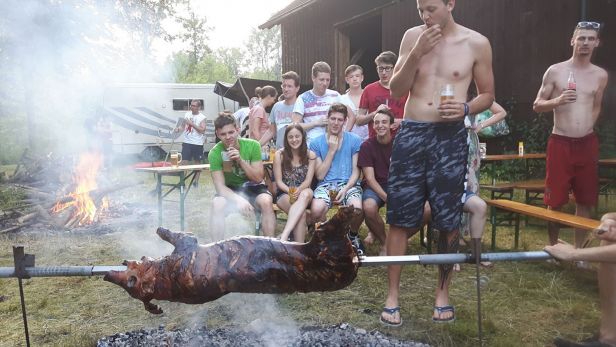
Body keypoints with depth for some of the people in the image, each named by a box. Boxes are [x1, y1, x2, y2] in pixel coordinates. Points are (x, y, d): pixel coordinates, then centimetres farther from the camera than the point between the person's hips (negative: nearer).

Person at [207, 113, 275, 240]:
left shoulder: (252, 145, -15)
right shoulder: (215, 153, -15)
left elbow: (258, 178, -13)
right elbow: (220, 186, -20)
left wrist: (240, 160, -28)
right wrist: (239, 200, -38)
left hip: (252, 186, 0)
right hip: (230, 190, 0)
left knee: (266, 202, -32)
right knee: (217, 204, -32)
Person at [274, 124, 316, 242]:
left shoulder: (310, 155, 3)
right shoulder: (279, 155, -1)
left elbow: (308, 180, -4)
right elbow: (279, 182, -2)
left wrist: (298, 191, -26)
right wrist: (291, 191, -23)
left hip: (304, 192, 1)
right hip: (284, 194, 0)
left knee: (307, 193, -39)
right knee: (301, 213, -35)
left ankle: (283, 236, -51)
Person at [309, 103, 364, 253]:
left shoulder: (354, 140, 7)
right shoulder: (316, 143, 7)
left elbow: (356, 171, 5)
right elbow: (320, 175, 2)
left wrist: (345, 189, -13)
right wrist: (331, 150, -4)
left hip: (348, 184, 0)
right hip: (325, 185, 0)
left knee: (357, 208, -33)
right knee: (316, 210, -33)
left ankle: (353, 235, 4)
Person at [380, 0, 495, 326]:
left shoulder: (477, 43, 2)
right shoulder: (412, 36, 6)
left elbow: (487, 94, 9)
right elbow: (396, 90, 2)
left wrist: (465, 109, -12)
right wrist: (416, 53, -11)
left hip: (450, 137, -1)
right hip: (410, 133, 1)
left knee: (448, 220, 6)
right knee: (399, 217, 1)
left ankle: (443, 292, 25)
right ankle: (392, 294, 14)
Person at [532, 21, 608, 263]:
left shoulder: (601, 75, 7)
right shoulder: (555, 71, -2)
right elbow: (537, 106, 0)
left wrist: (587, 127, 16)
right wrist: (557, 101, -17)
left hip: (588, 144, 3)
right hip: (560, 143, -3)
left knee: (585, 201, 7)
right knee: (555, 200, 0)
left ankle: (578, 251, 21)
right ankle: (553, 248, 18)